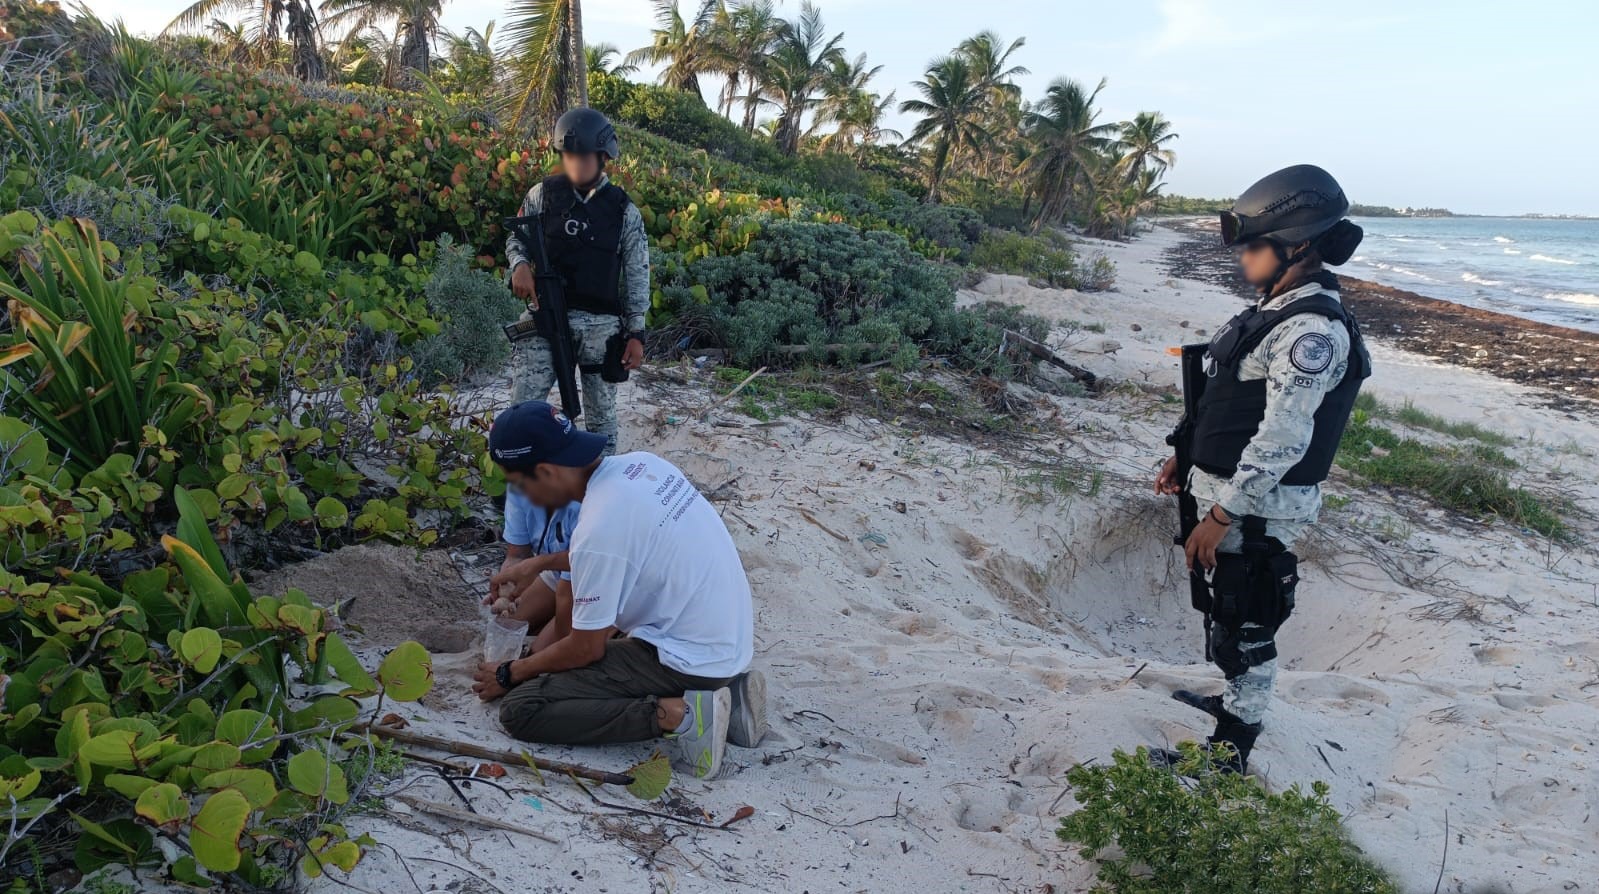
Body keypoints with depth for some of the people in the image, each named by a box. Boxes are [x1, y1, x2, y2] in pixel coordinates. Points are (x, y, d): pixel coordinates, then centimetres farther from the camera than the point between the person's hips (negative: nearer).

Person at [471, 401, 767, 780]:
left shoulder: (598, 529, -24)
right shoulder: (641, 464, 0)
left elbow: (586, 650, -11)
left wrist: (509, 674, 5)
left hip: (691, 659, -8)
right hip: (729, 639, 9)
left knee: (520, 708, -7)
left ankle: (676, 714, -13)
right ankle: (724, 691, 13)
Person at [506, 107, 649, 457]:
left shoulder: (624, 211, 1)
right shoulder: (543, 194, 4)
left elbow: (638, 277, 3)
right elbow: (515, 237, 16)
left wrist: (636, 334, -2)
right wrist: (520, 265, -8)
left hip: (601, 324, 0)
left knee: (601, 415, 8)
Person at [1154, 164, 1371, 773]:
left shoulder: (1312, 330, -22)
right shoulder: (1279, 309, 9)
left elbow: (1282, 440, -25)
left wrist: (1219, 517, -24)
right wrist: (1185, 457, 18)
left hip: (1260, 506, -9)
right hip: (1229, 489, 9)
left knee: (1245, 626, 2)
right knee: (1226, 612, 24)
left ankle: (1232, 749, 16)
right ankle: (1236, 702, 44)